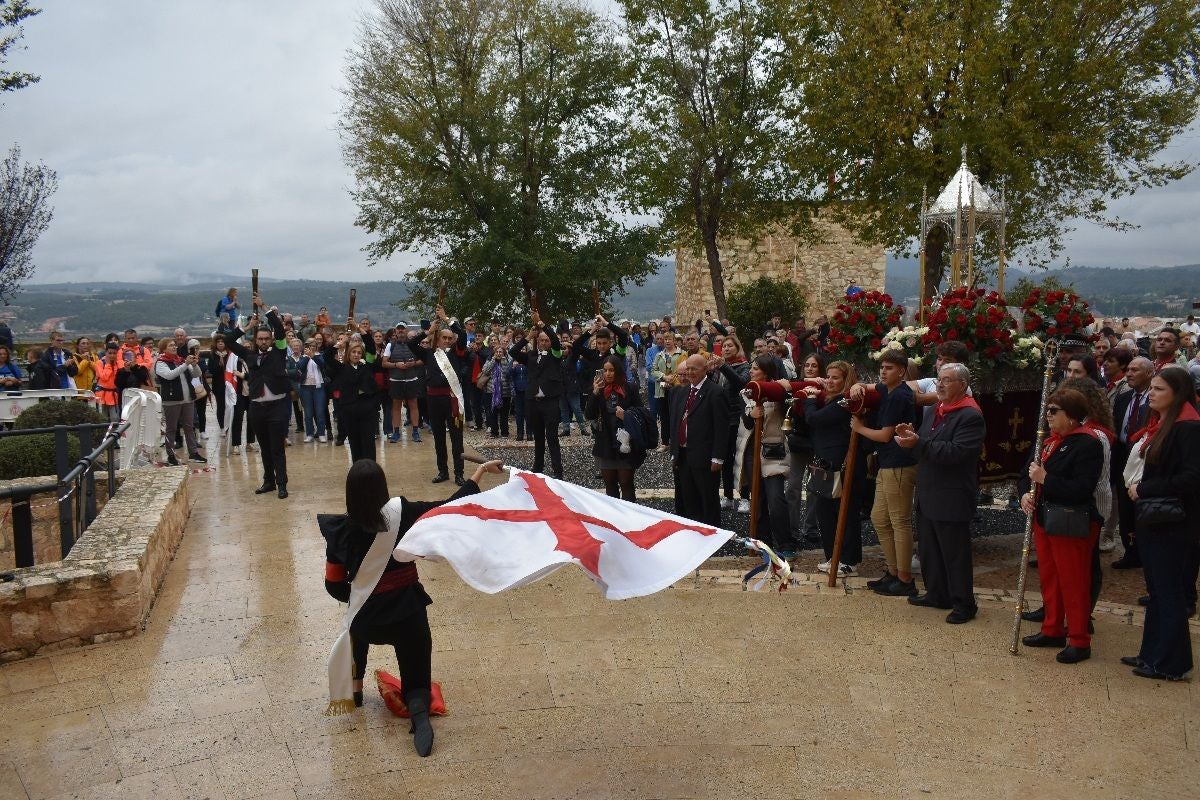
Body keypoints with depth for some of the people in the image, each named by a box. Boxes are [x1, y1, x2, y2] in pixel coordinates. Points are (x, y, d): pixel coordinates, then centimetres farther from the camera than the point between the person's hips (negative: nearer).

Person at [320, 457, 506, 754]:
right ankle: (419, 712, -22)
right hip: (408, 610, -1)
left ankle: (354, 689, 43)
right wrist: (480, 472, 1)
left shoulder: (342, 530, -9)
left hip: (368, 616, 2)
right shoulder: (402, 513, -13)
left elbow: (335, 584, -1)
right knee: (416, 676, 10)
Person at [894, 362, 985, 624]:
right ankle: (937, 594, 31)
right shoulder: (933, 411, 13)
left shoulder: (970, 416, -15)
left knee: (955, 553, 1)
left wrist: (918, 442, -28)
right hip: (928, 494, 9)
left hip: (952, 499, -9)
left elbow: (956, 452, -25)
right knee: (928, 549, 17)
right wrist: (911, 435, -4)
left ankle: (963, 604, 14)